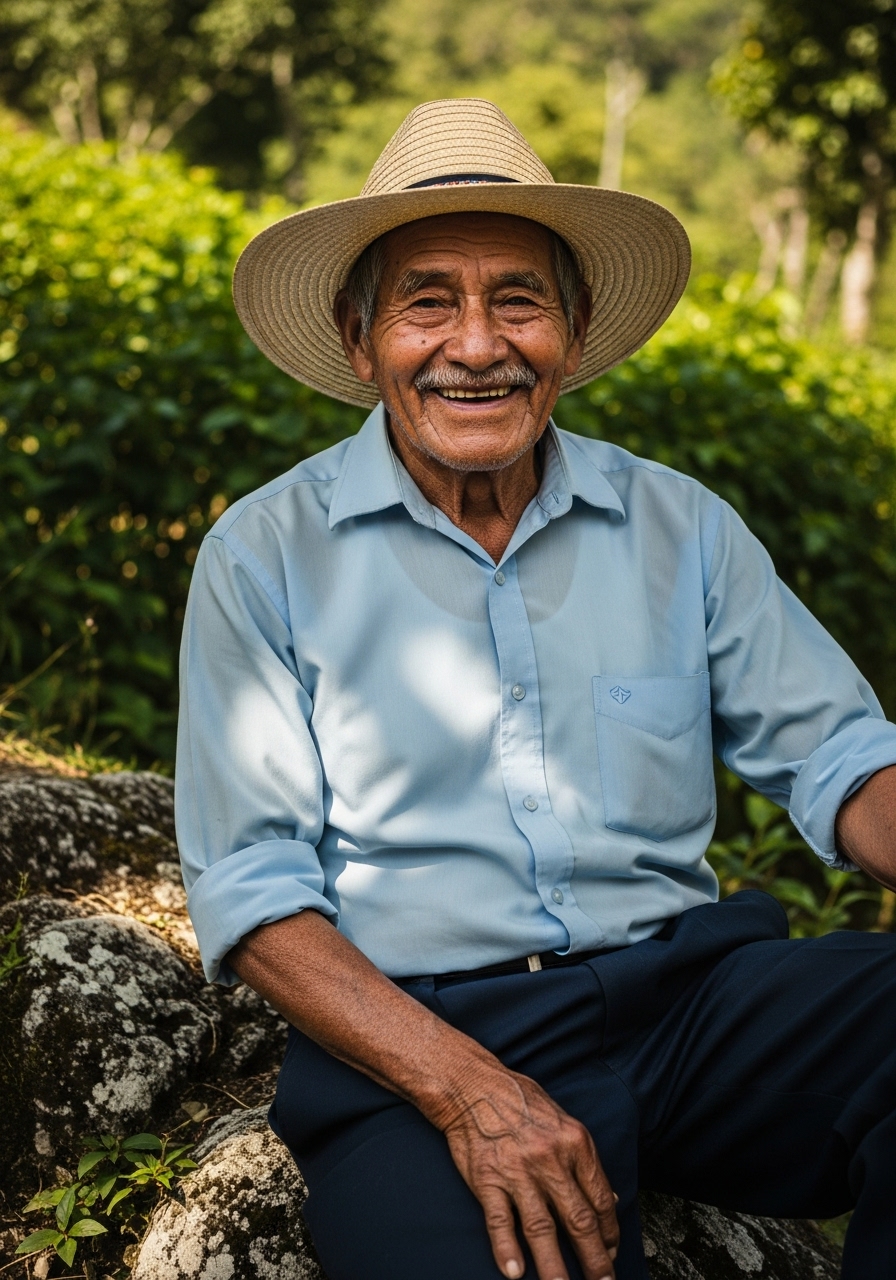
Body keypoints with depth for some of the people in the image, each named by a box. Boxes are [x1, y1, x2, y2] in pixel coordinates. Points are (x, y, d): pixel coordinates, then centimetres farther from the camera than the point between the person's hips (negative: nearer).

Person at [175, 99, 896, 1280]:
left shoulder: (683, 527, 11)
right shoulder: (264, 558, 2)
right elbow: (251, 886, -3)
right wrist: (465, 1087, -18)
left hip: (694, 992, 4)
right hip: (410, 1037, -3)